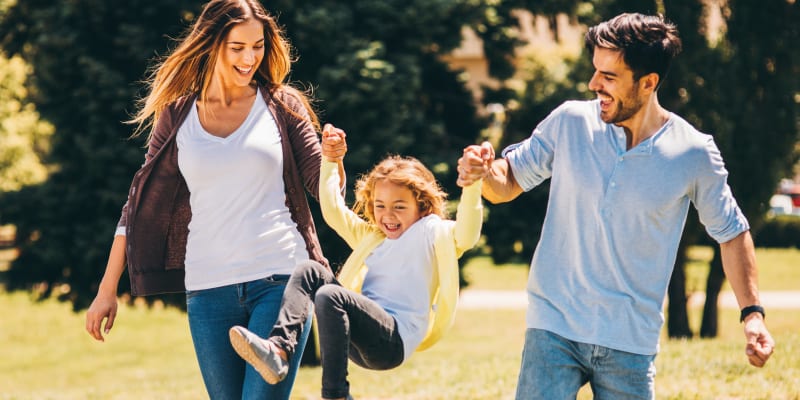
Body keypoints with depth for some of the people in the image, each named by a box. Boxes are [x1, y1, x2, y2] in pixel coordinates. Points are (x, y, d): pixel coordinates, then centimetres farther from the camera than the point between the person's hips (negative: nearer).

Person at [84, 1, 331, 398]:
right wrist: (107, 290, 11)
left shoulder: (281, 105, 6)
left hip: (280, 279, -2)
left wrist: (332, 157, -18)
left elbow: (323, 186, 6)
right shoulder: (176, 116, 8)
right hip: (208, 288, 2)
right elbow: (142, 203, 12)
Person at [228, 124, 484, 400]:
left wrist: (472, 186, -26)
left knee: (330, 295, -29)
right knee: (310, 272, -6)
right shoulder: (371, 237, 29)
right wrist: (331, 161, 22)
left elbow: (466, 234, -12)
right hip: (360, 343, 7)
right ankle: (278, 351, -26)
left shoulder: (433, 233, 8)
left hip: (394, 341, -7)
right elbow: (333, 210, 29)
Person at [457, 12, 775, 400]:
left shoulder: (693, 155, -5)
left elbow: (731, 233, 9)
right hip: (554, 328, 0)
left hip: (632, 342, 0)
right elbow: (509, 183, 7)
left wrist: (752, 312, 0)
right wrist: (485, 171, -17)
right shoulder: (570, 122, -4)